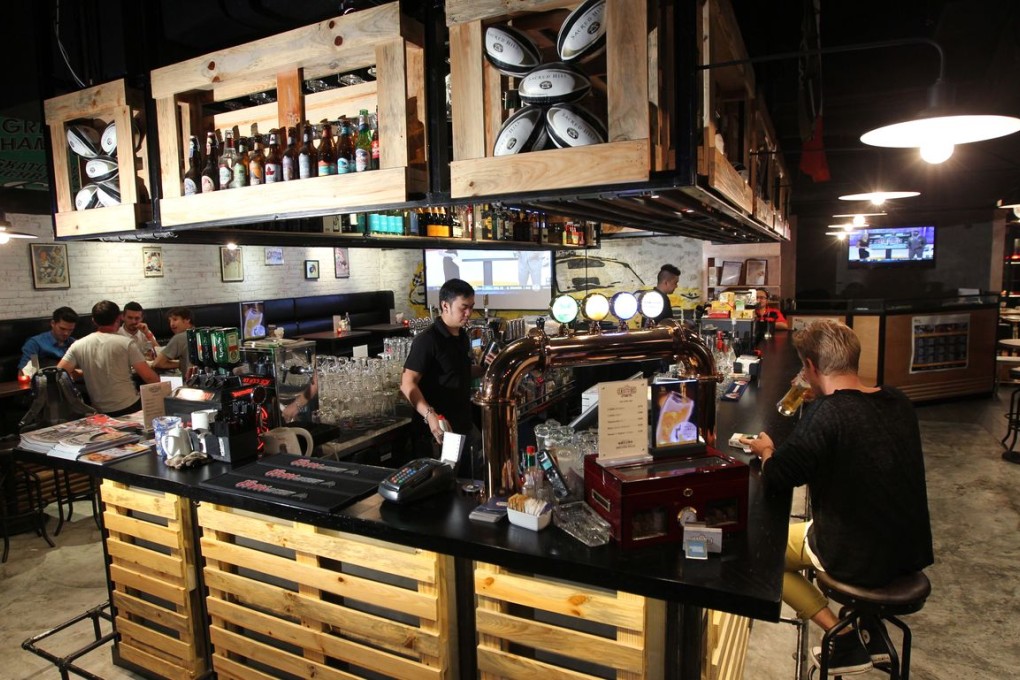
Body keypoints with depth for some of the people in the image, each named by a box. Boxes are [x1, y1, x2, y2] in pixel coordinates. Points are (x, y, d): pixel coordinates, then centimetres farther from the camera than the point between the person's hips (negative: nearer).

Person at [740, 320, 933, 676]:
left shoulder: (827, 413, -26)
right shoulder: (898, 401, -2)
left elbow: (775, 478, -20)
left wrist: (767, 452, 2)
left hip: (859, 557, -7)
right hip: (911, 549, 7)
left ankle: (844, 638, 11)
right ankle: (870, 627, 32)